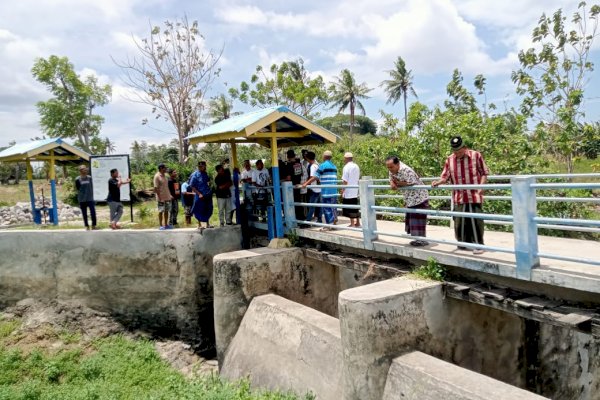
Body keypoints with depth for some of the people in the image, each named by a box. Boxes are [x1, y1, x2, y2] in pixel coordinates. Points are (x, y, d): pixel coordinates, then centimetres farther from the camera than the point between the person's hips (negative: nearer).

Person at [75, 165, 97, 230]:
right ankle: (87, 226, 17)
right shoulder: (77, 179, -3)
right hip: (82, 200, -1)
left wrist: (91, 196, 7)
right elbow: (78, 189, 2)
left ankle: (93, 225, 7)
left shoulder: (89, 178, 3)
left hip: (90, 199, 1)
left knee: (93, 212, -6)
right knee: (84, 214, 6)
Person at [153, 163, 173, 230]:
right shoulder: (157, 176, -12)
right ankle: (160, 225, 8)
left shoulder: (164, 175, 11)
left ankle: (166, 224, 18)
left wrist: (170, 195, 13)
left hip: (167, 197, 7)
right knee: (161, 211, 1)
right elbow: (156, 188, -15)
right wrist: (159, 197, -19)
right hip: (161, 198, -7)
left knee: (166, 211, 10)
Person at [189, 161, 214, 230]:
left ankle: (207, 223, 26)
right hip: (200, 196, -6)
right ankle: (199, 225, 18)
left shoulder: (205, 174, 7)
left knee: (208, 210, 12)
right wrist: (199, 194, -16)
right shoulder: (195, 175, -12)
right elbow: (192, 186, -11)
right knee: (200, 211, 4)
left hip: (208, 195, 6)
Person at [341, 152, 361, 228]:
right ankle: (358, 223, 19)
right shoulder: (356, 167, 10)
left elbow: (345, 181, -16)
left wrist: (342, 191, -11)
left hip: (348, 192, -7)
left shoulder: (346, 167, -13)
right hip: (355, 191, 7)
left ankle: (352, 224, 0)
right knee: (355, 207, 14)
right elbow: (358, 178, 14)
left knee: (350, 209, -2)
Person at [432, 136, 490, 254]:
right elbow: (445, 177, 8)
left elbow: (484, 173, 3)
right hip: (459, 198, 3)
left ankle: (478, 244, 13)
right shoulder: (449, 160, 5)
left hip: (474, 196, -2)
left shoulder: (476, 155, -1)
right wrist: (438, 182, -12)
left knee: (476, 221, 0)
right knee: (460, 221, 6)